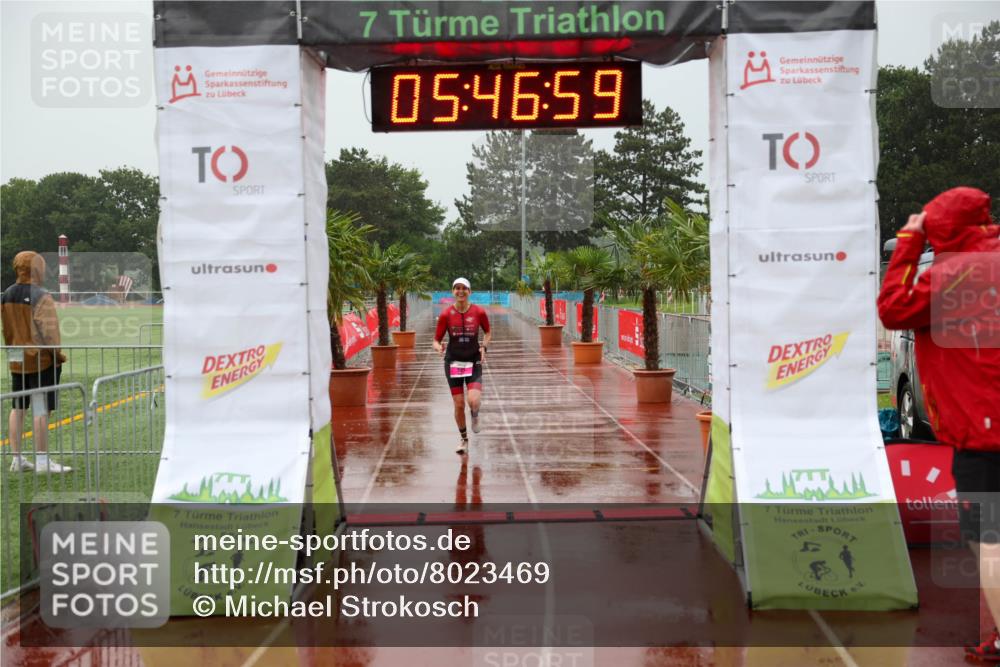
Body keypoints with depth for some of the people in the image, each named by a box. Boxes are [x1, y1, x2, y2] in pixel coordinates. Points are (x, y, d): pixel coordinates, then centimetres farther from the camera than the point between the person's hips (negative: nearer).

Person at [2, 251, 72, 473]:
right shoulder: (40, 297, -15)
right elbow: (48, 330, -18)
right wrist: (58, 354, -9)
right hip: (40, 358, -8)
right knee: (41, 409, -4)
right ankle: (42, 460, -2)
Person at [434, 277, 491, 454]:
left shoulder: (479, 312, -6)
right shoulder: (446, 315, -6)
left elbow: (487, 332, 12)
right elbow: (436, 340, -1)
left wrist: (484, 347, -7)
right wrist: (439, 347, -24)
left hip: (474, 362, -1)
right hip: (453, 362, 1)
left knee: (474, 401, -20)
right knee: (459, 404, 2)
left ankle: (475, 417, 18)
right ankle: (464, 439, 25)